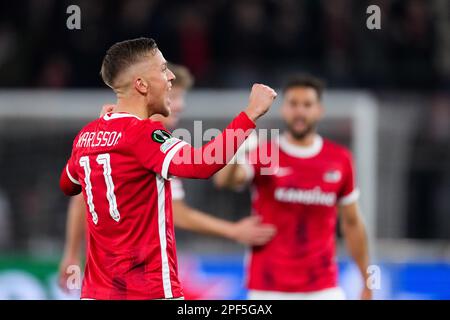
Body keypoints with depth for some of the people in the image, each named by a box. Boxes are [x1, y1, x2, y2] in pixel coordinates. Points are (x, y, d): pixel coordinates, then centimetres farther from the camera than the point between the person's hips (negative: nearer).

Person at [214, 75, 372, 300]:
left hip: (323, 289, 2)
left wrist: (367, 282, 12)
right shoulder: (263, 154, -3)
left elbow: (352, 223, 13)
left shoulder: (339, 159, 4)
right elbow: (223, 180, -24)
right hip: (269, 290, -2)